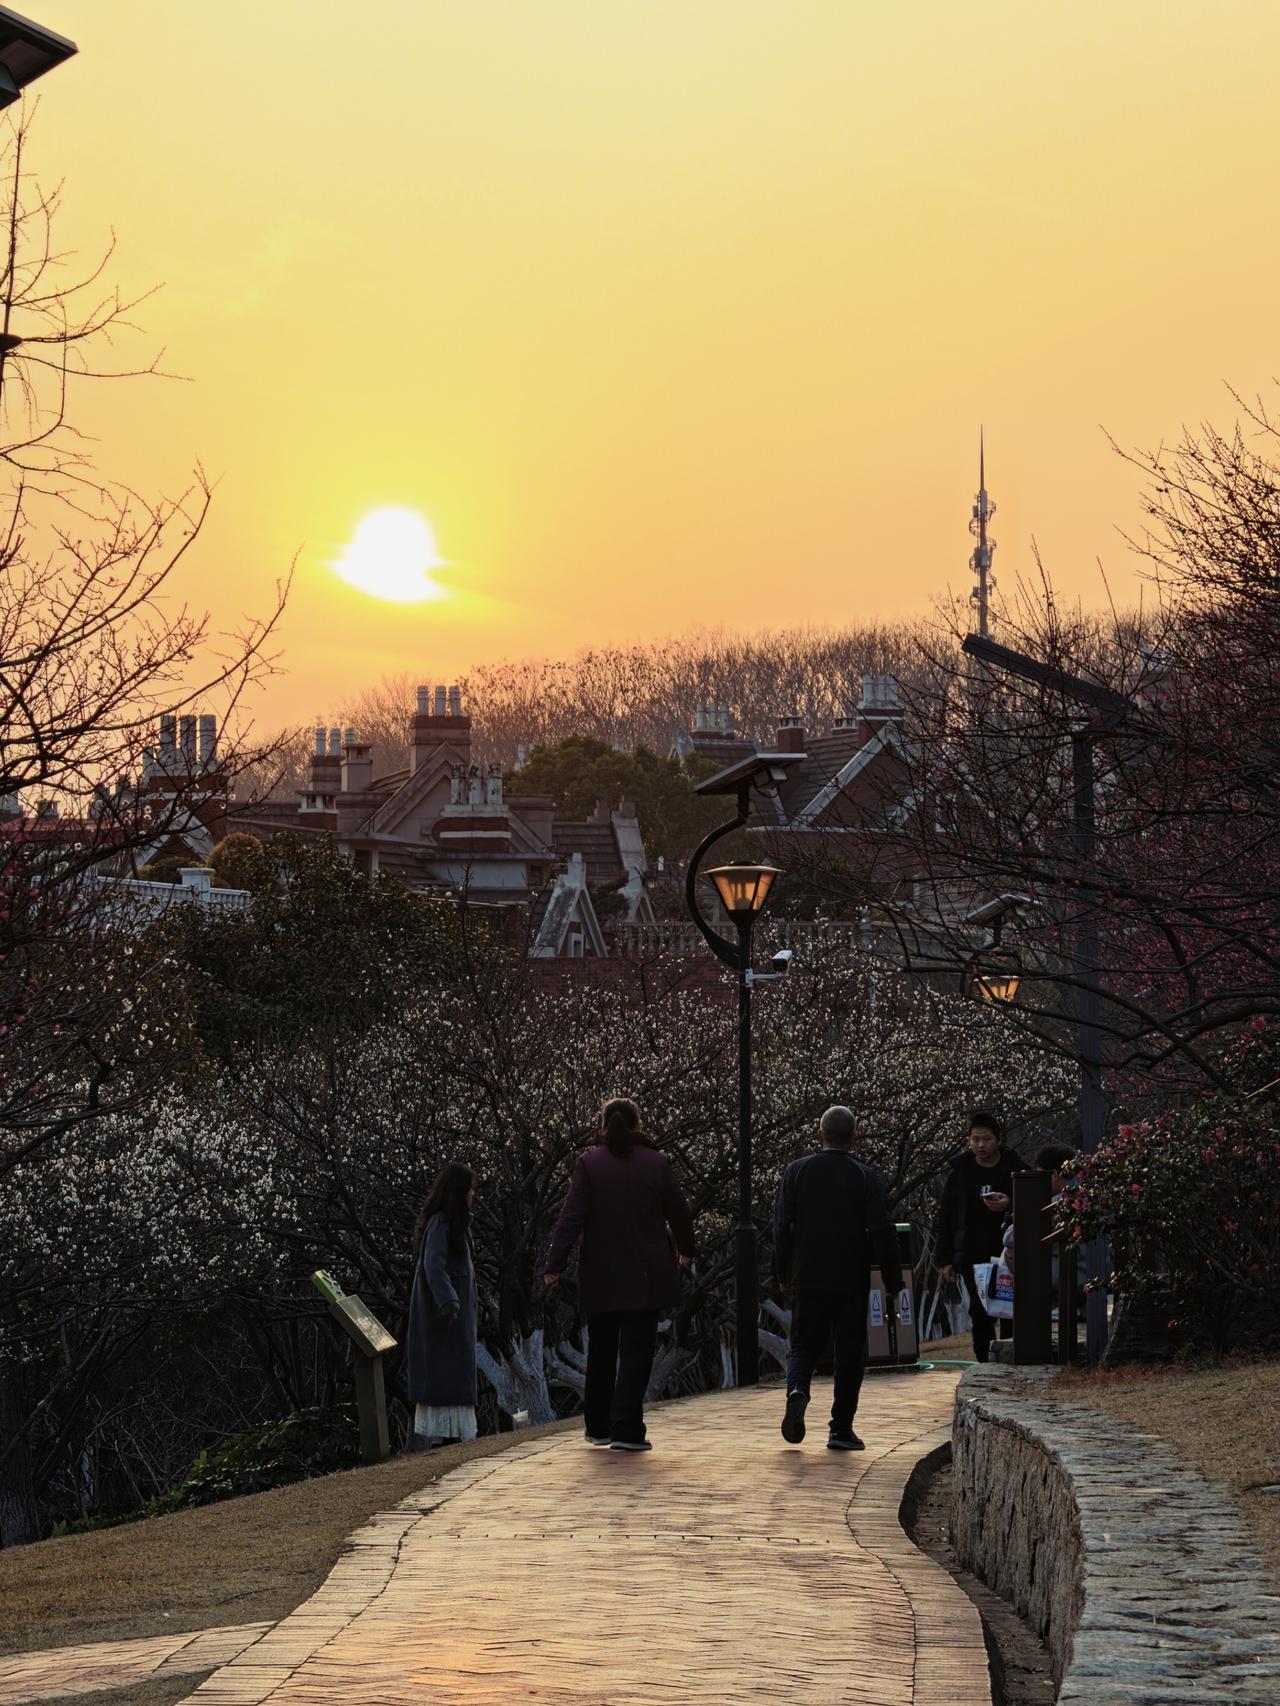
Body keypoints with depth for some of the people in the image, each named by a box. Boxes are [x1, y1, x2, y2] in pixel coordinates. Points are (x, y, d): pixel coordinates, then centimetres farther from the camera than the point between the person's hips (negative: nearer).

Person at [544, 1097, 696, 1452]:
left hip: (601, 1276, 1)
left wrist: (554, 1265, -10)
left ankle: (598, 1427, 21)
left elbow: (572, 1217, -11)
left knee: (601, 1352, 14)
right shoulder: (656, 1163, -3)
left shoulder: (589, 1163, -5)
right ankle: (626, 1429, -9)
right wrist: (686, 1250, 24)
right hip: (645, 1276, -1)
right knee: (636, 1351, 0)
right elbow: (678, 1212, 5)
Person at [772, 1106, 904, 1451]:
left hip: (807, 1279, 2)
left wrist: (783, 1274, 10)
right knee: (849, 1352, 5)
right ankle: (841, 1428, 3)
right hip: (851, 1281, -2)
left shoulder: (796, 1171, 0)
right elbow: (882, 1232, -8)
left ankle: (797, 1390, -17)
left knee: (804, 1345, 13)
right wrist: (892, 1283, -2)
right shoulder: (865, 1177, -6)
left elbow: (782, 1225, 0)